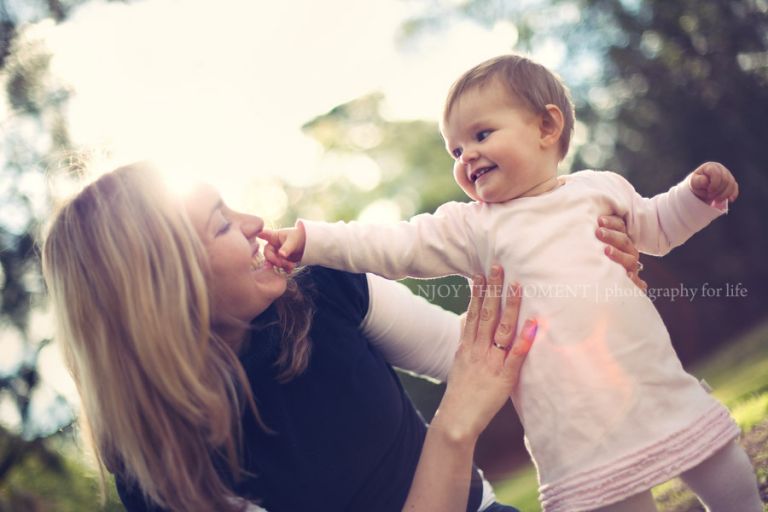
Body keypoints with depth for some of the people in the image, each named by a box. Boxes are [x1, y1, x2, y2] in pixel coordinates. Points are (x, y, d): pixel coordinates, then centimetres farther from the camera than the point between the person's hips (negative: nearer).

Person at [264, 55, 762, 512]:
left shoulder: (600, 187, 9)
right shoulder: (474, 227, 2)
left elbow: (657, 227, 26)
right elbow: (396, 245, -7)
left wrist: (698, 193, 9)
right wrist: (309, 239, -16)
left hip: (669, 395, 3)